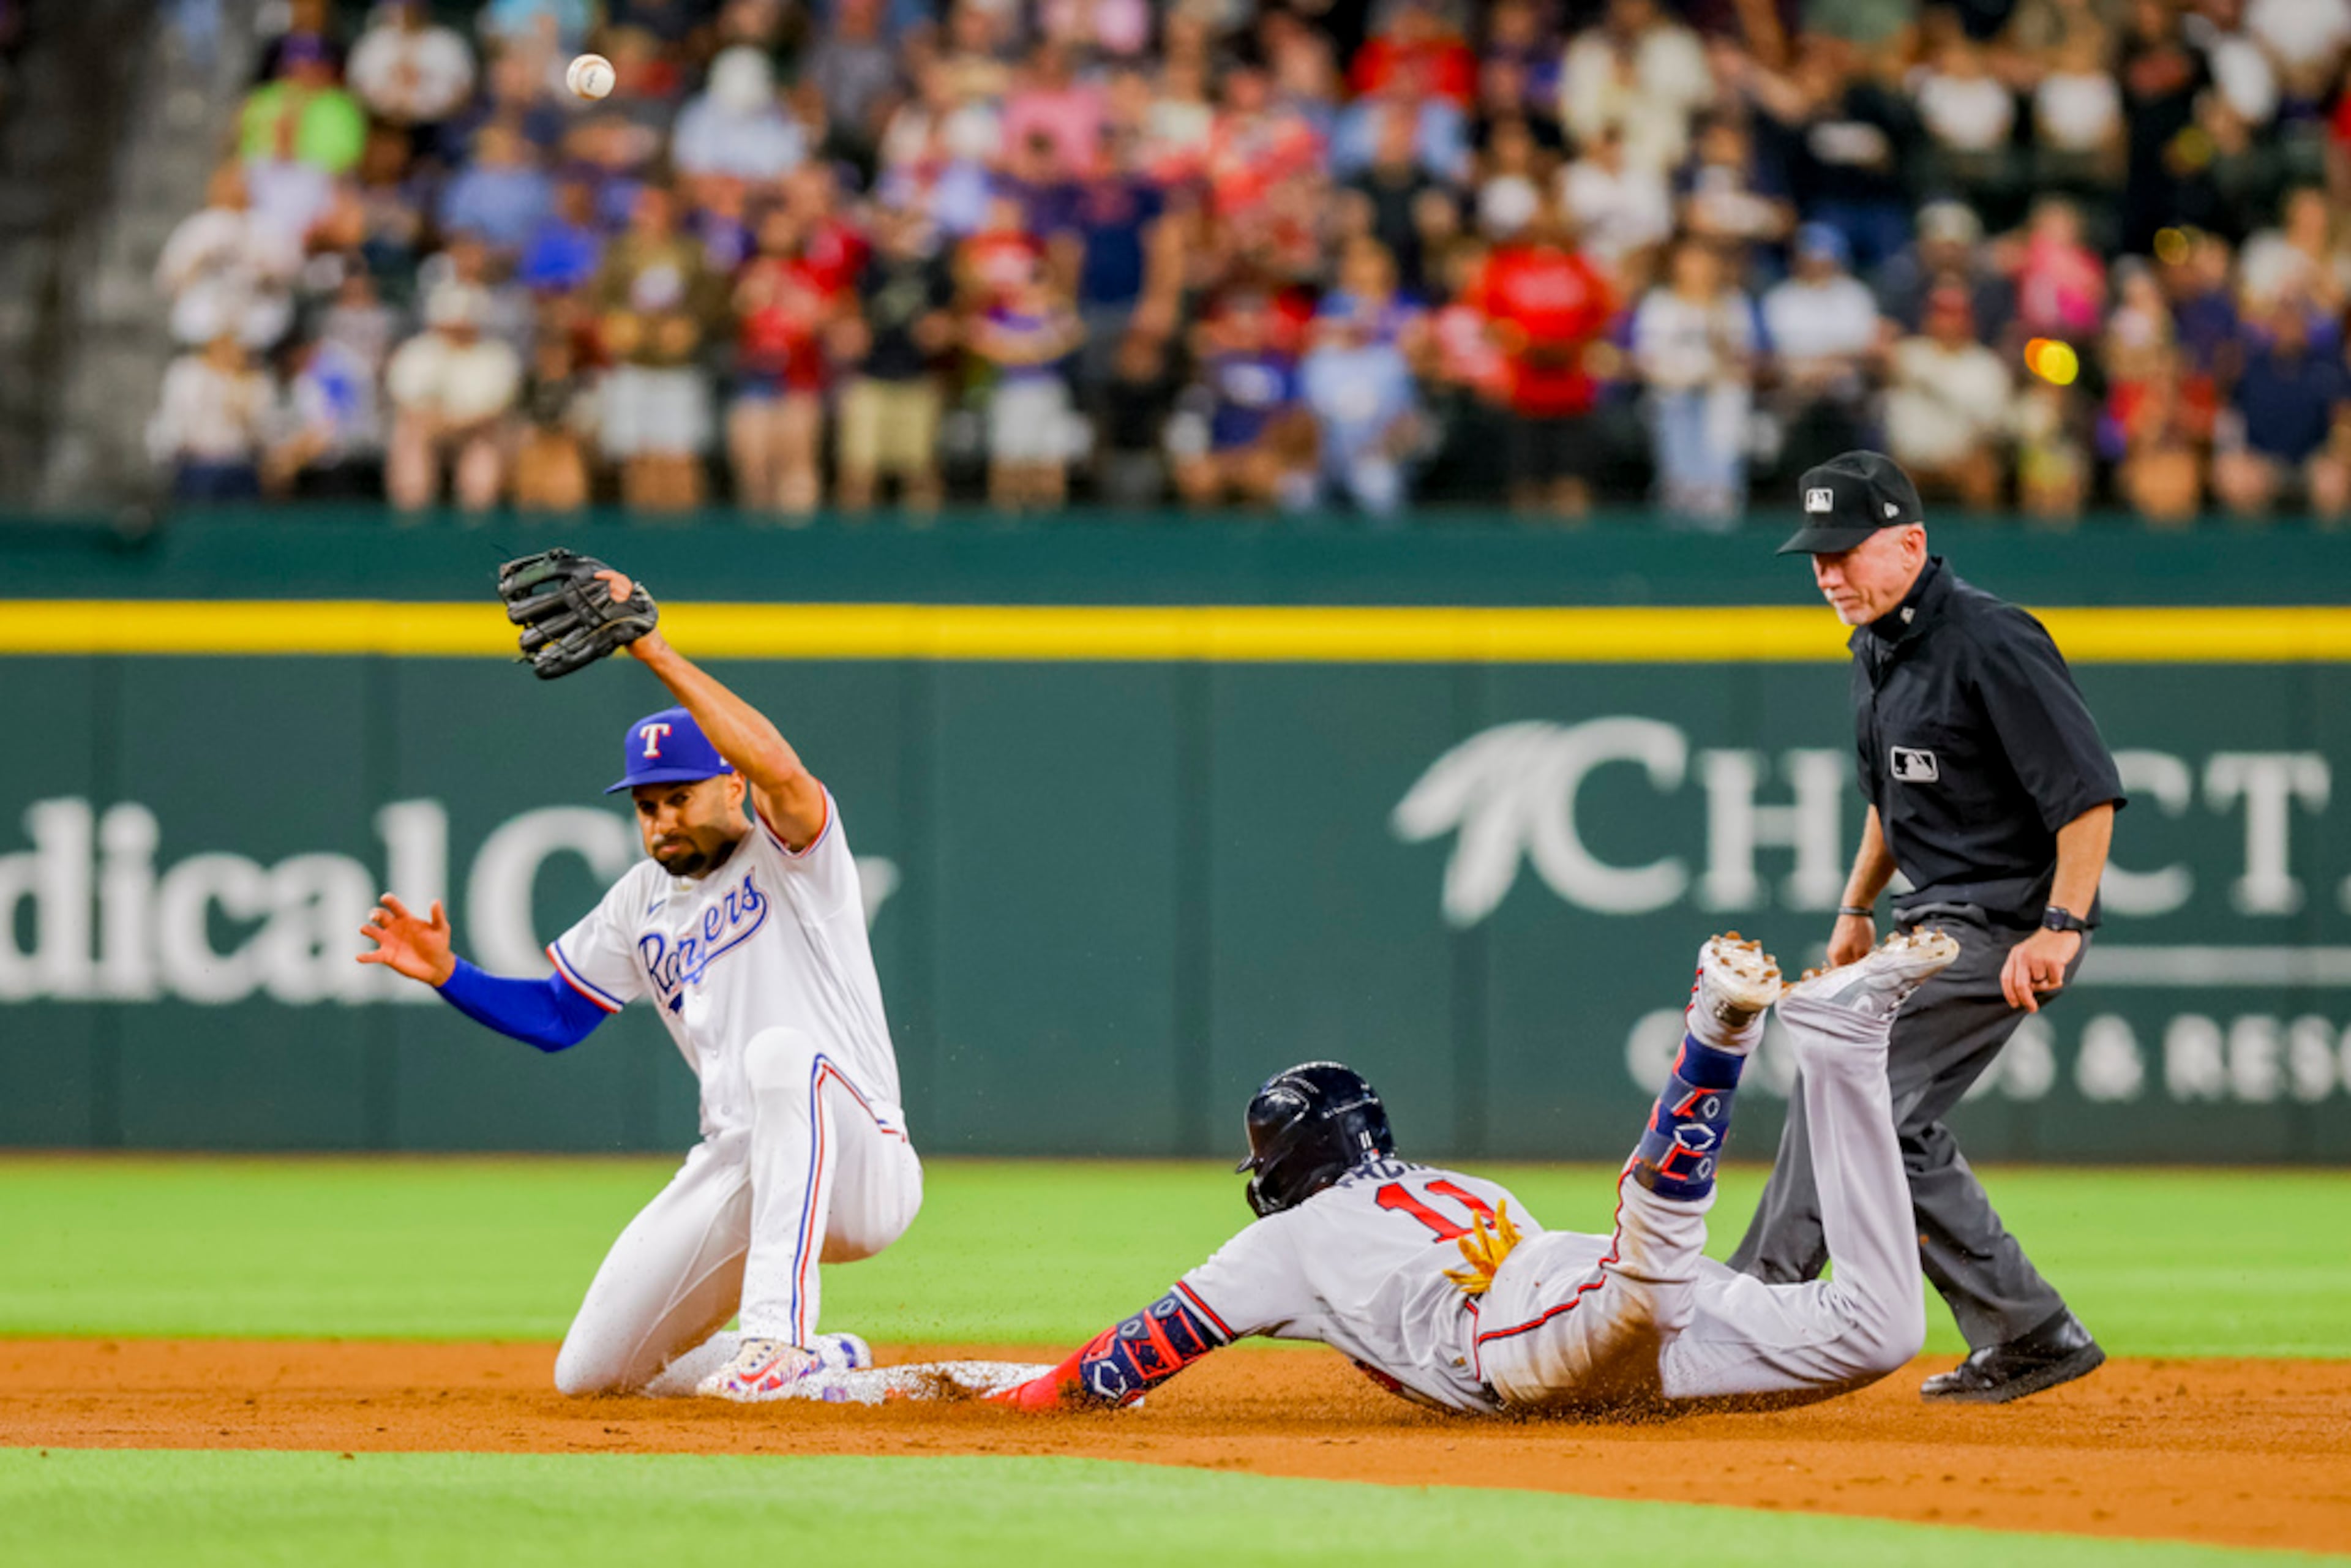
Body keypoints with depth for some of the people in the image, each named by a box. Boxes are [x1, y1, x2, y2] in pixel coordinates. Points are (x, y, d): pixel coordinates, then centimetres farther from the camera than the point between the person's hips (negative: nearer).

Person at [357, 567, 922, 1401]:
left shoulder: (793, 856, -7)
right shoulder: (642, 902, 15)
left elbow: (779, 768, -29)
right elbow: (552, 1018, 19)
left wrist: (649, 646, -31)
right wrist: (446, 973, 2)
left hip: (859, 1172, -7)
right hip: (733, 1171, 7)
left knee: (781, 1052, -40)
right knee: (590, 1375, 0)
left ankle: (776, 1337, -40)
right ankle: (825, 1362, 21)